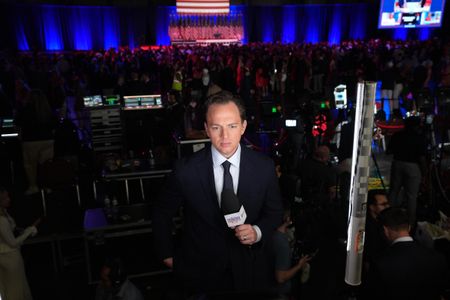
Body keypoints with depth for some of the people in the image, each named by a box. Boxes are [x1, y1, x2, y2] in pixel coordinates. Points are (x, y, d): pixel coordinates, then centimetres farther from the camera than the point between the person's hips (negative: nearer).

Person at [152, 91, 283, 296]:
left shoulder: (264, 167, -14)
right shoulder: (186, 171, -18)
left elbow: (275, 212, 1)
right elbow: (162, 214, -1)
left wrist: (258, 232, -17)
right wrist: (166, 254, 5)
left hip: (249, 272, 2)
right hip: (200, 273, -1)